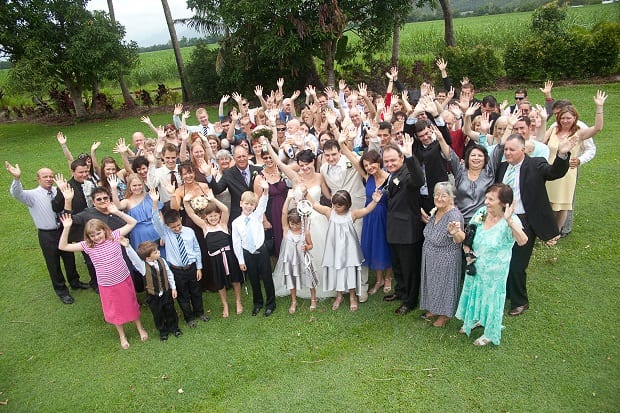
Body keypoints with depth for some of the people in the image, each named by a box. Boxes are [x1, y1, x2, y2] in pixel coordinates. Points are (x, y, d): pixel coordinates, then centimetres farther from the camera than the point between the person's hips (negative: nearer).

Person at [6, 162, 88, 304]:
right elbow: (16, 194, -33)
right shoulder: (32, 195, -14)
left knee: (69, 258, 20)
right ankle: (61, 290, 33)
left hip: (63, 230, 3)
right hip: (47, 235, -3)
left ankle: (74, 282, 45)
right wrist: (16, 178, -49)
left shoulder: (58, 191, -3)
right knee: (53, 263, 12)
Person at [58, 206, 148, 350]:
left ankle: (140, 328, 43)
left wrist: (117, 212, -22)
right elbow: (63, 246, -12)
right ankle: (122, 336, 43)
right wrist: (66, 228, -23)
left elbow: (132, 223, -11)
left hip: (124, 280, -1)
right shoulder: (87, 246, -10)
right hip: (107, 286, 1)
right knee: (115, 311, 20)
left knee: (131, 305, 19)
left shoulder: (114, 236, -12)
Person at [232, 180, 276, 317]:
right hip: (247, 254, 1)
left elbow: (263, 204, -23)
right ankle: (257, 303, 37)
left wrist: (265, 190, -42)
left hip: (261, 251, -1)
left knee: (267, 278, 7)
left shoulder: (257, 216, -4)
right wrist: (241, 261, 0)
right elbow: (236, 243, -1)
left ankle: (270, 304, 26)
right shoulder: (236, 223, -4)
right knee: (254, 280, 16)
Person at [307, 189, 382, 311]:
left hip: (348, 249, -2)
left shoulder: (352, 214, -11)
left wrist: (374, 202, -34)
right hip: (335, 249, 2)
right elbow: (314, 204, -3)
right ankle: (339, 296, 34)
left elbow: (366, 210, -18)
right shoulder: (329, 212, -6)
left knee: (350, 272, 9)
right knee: (336, 271, 14)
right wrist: (306, 193, -11)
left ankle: (352, 297, 30)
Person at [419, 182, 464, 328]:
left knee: (444, 283, 12)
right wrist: (426, 219, 8)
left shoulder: (454, 215, -27)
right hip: (430, 257, 8)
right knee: (432, 282, 22)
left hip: (446, 260, -8)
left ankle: (445, 314, 35)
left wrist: (454, 232, -57)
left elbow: (459, 240, -39)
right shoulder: (436, 210, -2)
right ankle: (434, 309, 44)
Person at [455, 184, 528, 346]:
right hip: (475, 266, 5)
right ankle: (476, 319, 54)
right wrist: (458, 233, -20)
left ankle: (490, 333, 41)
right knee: (474, 292, 24)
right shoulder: (481, 212, -10)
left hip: (494, 271, -5)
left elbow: (522, 241, -44)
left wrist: (508, 220, -55)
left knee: (491, 298, 16)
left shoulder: (510, 220, -26)